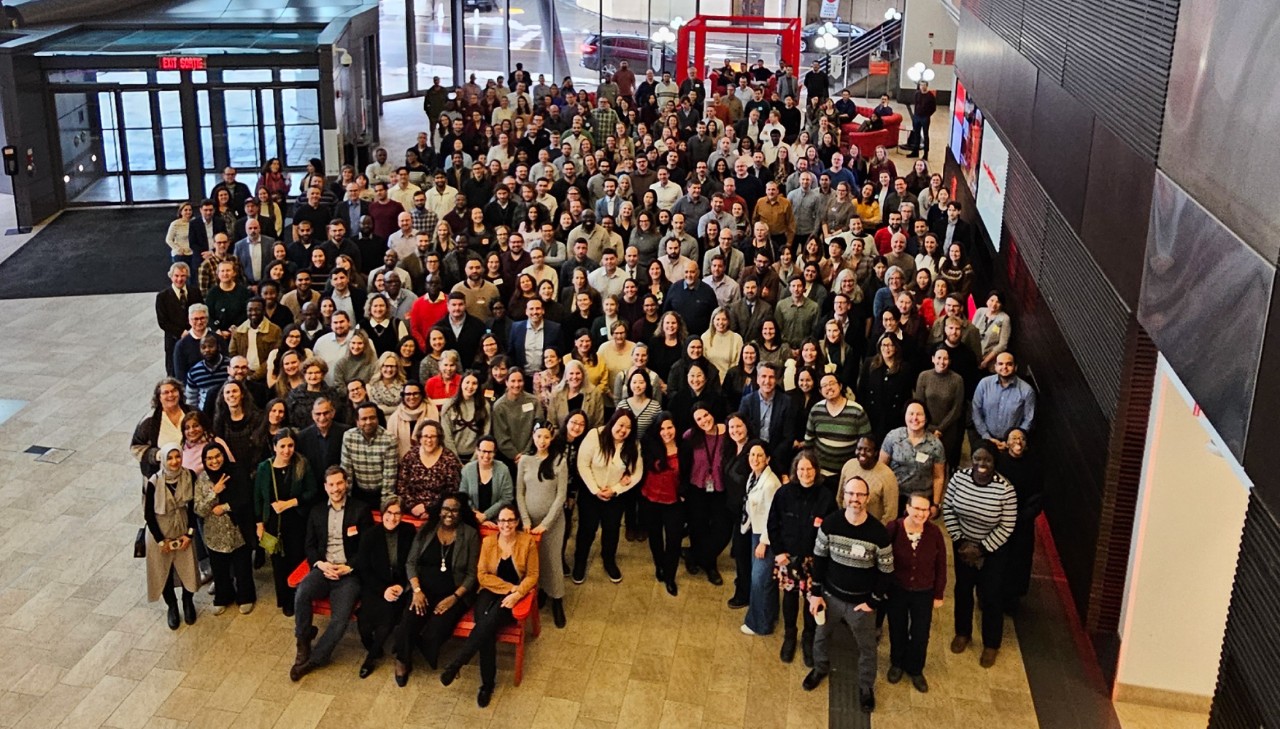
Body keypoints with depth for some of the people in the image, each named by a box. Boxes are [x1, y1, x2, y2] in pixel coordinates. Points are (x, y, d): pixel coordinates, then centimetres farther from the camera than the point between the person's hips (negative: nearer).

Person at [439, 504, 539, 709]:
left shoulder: (527, 541, -1)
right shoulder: (488, 542, 3)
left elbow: (532, 575, -1)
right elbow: (482, 575, -1)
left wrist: (517, 593, -19)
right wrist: (509, 586, -13)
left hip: (515, 595, -1)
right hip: (491, 592, 1)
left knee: (490, 621, -34)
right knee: (486, 626, -30)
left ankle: (456, 664, -26)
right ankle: (487, 684, -20)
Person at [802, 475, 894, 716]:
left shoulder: (879, 532, -22)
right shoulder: (830, 524, -15)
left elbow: (886, 571, -10)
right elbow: (819, 557, -2)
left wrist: (873, 602, -9)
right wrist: (815, 593, -2)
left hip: (861, 602, -2)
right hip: (831, 595, 2)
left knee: (866, 648, 16)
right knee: (820, 636, 24)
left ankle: (866, 687, 41)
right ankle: (820, 668, 54)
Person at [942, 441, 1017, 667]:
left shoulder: (1005, 489, -26)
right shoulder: (959, 477, -16)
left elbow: (1006, 527, -19)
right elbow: (947, 508, -5)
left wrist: (981, 549, -17)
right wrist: (960, 541, -9)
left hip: (993, 550, -3)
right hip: (963, 545, 3)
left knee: (991, 597, 10)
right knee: (963, 590, 20)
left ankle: (991, 645, 31)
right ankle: (963, 633, 43)